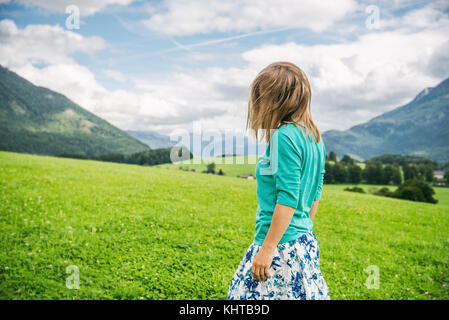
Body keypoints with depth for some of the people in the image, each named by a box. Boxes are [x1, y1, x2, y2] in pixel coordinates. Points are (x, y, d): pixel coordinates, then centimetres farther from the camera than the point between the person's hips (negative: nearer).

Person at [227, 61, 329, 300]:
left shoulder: (284, 136, -16)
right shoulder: (314, 138, 11)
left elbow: (288, 199, -20)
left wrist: (267, 249, -17)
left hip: (281, 244, -9)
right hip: (306, 244, 9)